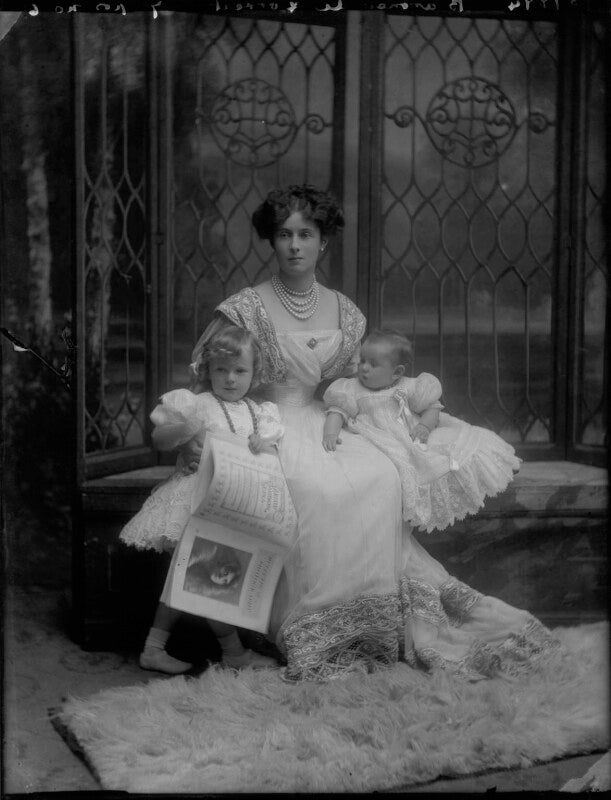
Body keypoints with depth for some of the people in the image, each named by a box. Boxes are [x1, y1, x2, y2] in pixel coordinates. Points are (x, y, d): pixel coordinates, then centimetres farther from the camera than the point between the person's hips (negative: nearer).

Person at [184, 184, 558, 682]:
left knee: (380, 477, -26)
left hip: (325, 426, 4)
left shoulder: (345, 314, 13)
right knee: (314, 486, -35)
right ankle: (313, 636, -26)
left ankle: (378, 625, -18)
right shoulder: (247, 308, 0)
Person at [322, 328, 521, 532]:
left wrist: (425, 426, -11)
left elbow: (432, 407, 9)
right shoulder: (353, 391, 4)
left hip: (415, 440, 3)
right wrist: (330, 433, -21)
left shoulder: (408, 389, 6)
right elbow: (337, 411, -2)